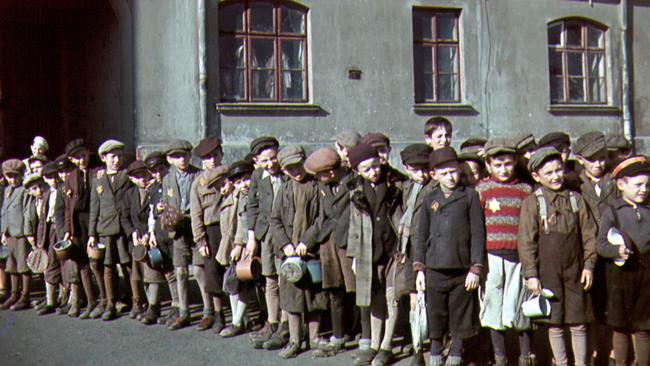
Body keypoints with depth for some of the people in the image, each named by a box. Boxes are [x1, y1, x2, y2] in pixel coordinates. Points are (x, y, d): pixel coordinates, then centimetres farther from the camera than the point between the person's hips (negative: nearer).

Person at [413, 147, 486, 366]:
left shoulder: (469, 196, 1)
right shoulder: (430, 200, 8)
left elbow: (478, 234, -1)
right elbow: (421, 236, 10)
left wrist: (476, 268, -6)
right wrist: (419, 268, 4)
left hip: (462, 268, -2)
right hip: (434, 268, 2)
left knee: (460, 316, 8)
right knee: (435, 316, 9)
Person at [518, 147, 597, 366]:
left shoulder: (576, 199, 5)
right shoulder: (532, 203, -4)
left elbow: (589, 234, 9)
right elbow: (526, 241, -6)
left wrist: (589, 265, 2)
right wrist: (531, 274, -9)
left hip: (575, 272, 2)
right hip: (548, 272, -2)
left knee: (578, 324, 8)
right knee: (555, 324, 6)